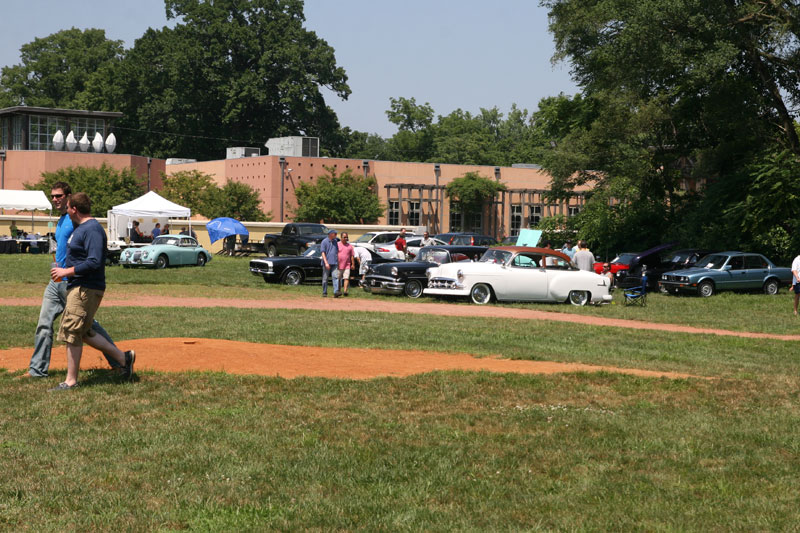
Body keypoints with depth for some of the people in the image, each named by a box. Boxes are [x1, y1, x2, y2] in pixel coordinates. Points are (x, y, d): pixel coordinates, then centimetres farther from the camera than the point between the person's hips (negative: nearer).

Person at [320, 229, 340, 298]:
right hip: (327, 263, -4)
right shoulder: (324, 241, -3)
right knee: (325, 278, 3)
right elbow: (323, 253, -8)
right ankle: (324, 293, 13)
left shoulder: (335, 241, 14)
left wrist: (338, 262, 17)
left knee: (335, 277, -11)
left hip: (334, 263, 4)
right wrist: (326, 263, -18)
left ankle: (336, 292, -20)